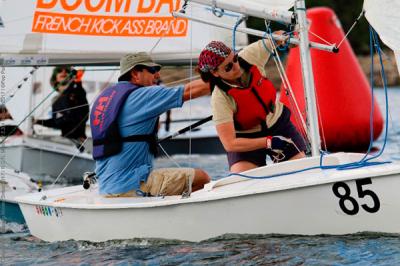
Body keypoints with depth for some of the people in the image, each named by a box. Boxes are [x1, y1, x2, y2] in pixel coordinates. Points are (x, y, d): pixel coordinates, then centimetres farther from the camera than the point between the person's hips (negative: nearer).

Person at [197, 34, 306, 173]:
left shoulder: (249, 57, -18)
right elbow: (230, 144, -28)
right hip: (246, 139, -3)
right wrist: (269, 142, -31)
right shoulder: (220, 99, -28)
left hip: (278, 123, 4)